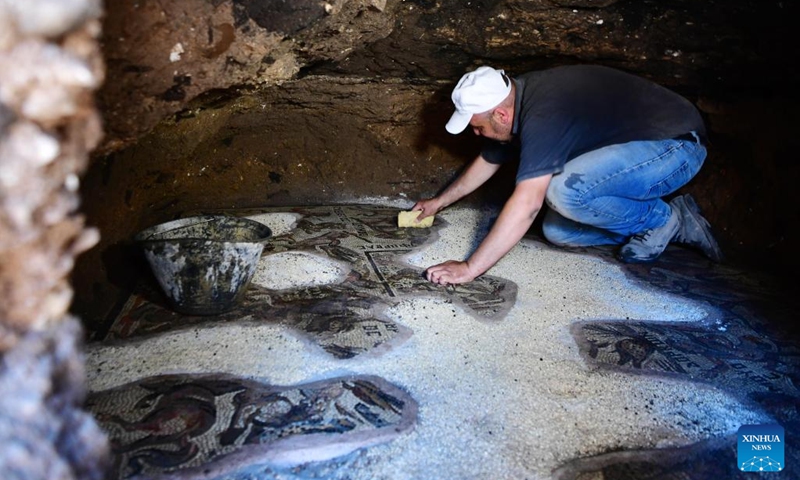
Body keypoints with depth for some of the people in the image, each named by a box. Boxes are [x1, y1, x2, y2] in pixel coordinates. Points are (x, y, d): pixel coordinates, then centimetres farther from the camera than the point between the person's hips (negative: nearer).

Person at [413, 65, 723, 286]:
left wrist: (469, 268, -34)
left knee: (564, 191, -32)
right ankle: (678, 225, 8)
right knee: (557, 231, 1)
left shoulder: (542, 117, -31)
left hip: (677, 145, -10)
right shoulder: (515, 99, 0)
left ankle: (662, 220, -5)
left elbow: (526, 204, -37)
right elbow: (488, 161, 16)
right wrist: (440, 202, 24)